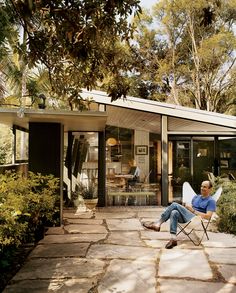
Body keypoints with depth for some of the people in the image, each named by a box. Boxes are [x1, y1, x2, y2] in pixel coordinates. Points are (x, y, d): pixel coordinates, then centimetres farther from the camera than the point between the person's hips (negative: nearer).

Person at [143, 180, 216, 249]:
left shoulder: (211, 201, 1)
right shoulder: (196, 197, 24)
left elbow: (208, 216, -10)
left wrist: (193, 211, -11)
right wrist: (185, 208, 1)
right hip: (187, 216, 7)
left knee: (175, 205, -23)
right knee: (174, 213, -26)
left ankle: (158, 223, -20)